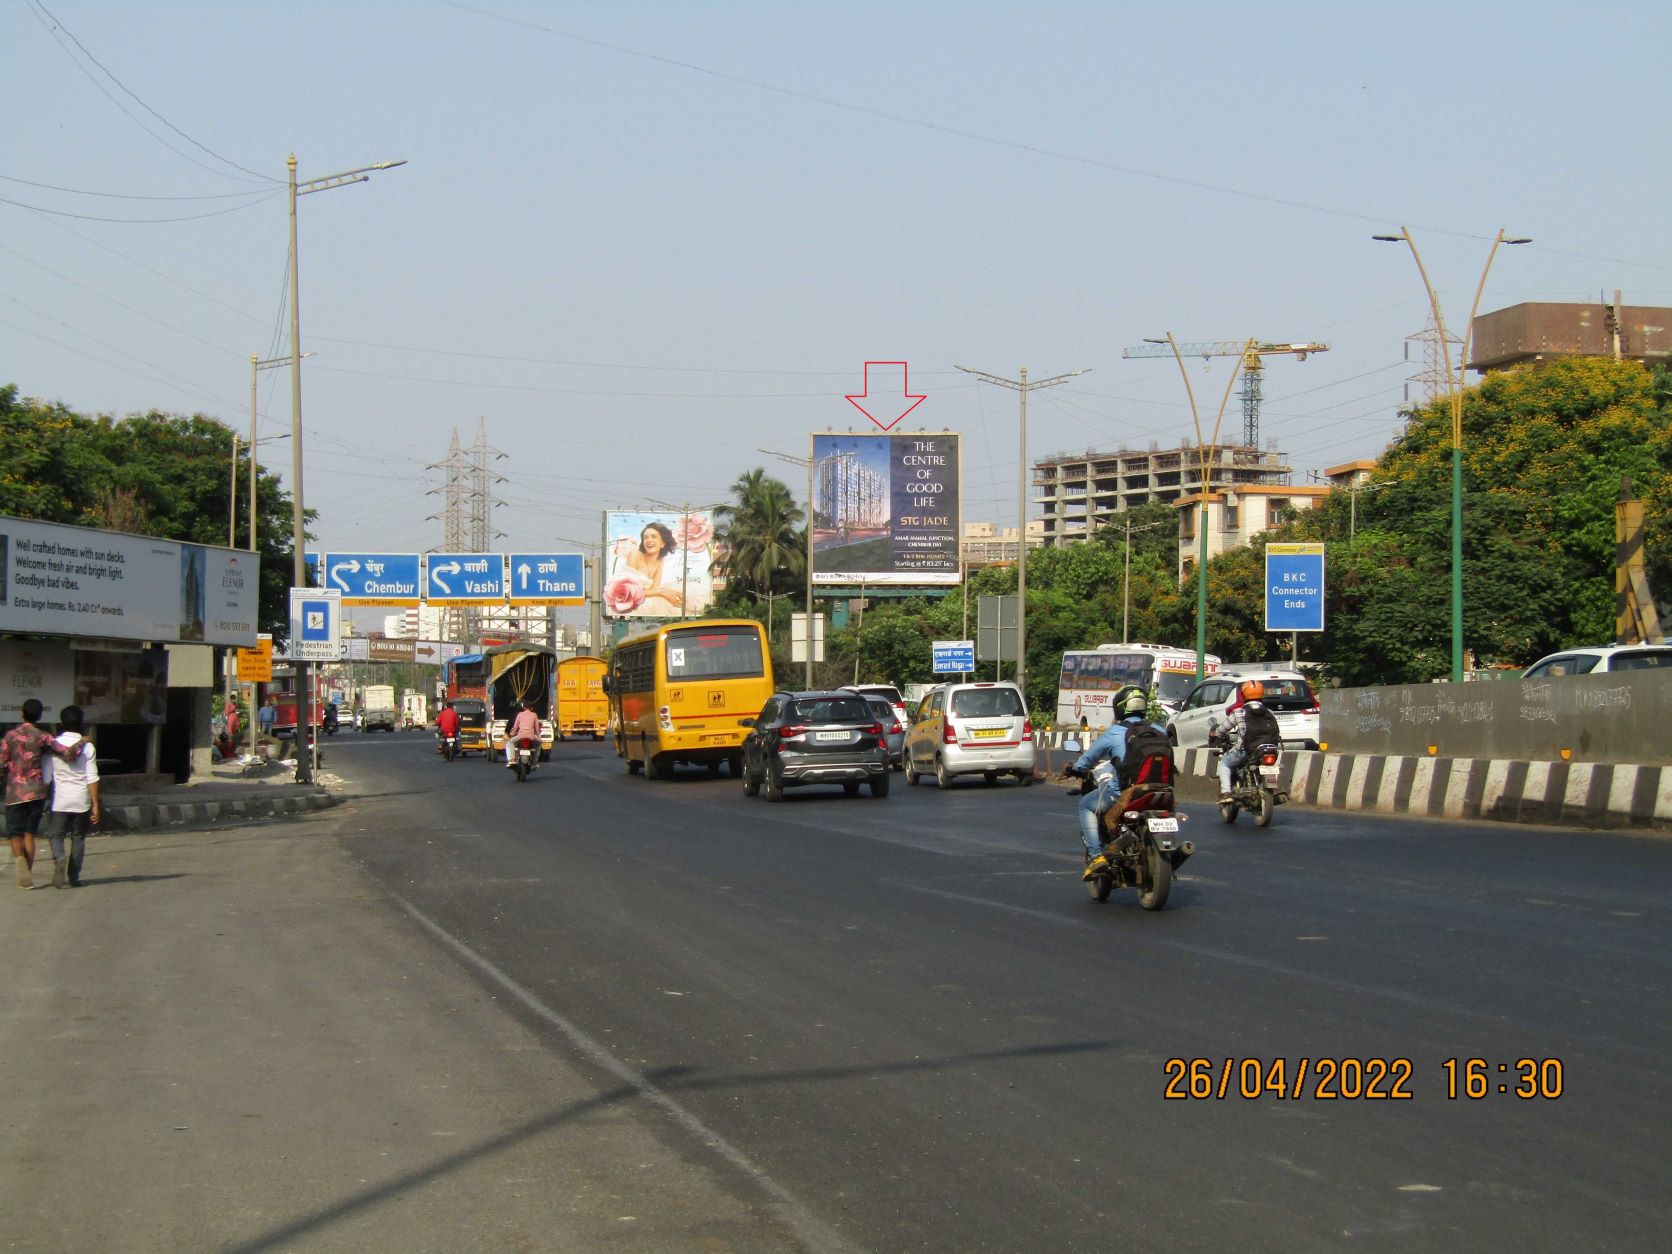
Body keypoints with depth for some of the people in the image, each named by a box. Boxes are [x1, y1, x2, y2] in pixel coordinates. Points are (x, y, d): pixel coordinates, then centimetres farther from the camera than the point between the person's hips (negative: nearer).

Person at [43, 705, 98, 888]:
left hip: (59, 801, 0)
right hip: (82, 801, 0)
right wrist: (95, 804, -2)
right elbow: (92, 778, -6)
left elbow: (45, 776, -1)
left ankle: (59, 858, -22)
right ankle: (73, 877, 10)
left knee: (56, 834, 9)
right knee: (78, 838, 12)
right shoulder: (87, 746, -4)